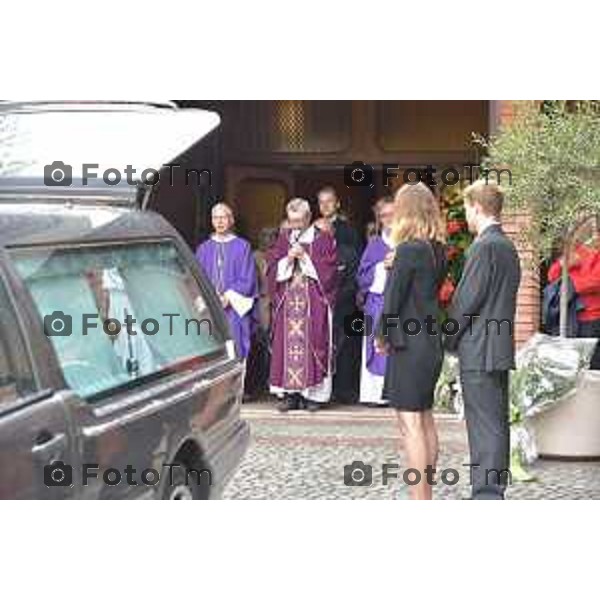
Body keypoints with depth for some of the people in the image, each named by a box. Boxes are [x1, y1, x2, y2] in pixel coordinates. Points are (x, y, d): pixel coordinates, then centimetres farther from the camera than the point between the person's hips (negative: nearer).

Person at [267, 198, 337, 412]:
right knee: (287, 346, -2)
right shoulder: (283, 238, 14)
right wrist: (288, 259, -9)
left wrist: (305, 257, -10)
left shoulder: (323, 239, 5)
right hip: (287, 302, 3)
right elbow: (272, 269, 8)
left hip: (314, 303, -3)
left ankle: (313, 392, 0)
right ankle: (290, 394, 2)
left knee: (313, 344, -5)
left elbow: (327, 270, -3)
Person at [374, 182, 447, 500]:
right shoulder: (436, 250, 8)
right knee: (425, 421, 16)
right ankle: (426, 494, 25)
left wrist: (382, 335, -1)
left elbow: (393, 298, -14)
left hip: (409, 346, -9)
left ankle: (418, 501, -4)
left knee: (410, 426, -5)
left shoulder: (409, 250, -16)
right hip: (431, 343, 9)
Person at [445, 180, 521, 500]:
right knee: (497, 423, 13)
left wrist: (448, 339, -3)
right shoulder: (508, 247, 14)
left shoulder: (484, 247, -15)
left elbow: (466, 300, -16)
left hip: (479, 353, -9)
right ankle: (495, 491, 21)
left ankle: (486, 493, -5)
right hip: (500, 350, 9)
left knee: (484, 427, -7)